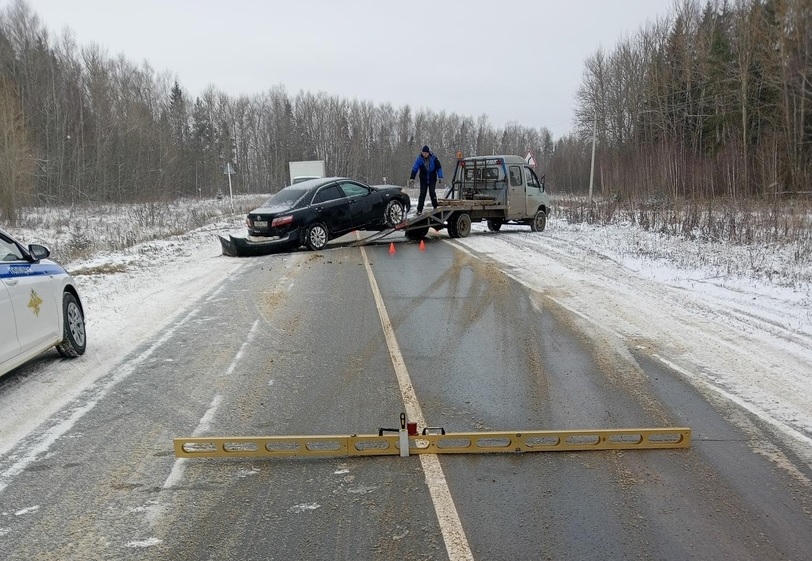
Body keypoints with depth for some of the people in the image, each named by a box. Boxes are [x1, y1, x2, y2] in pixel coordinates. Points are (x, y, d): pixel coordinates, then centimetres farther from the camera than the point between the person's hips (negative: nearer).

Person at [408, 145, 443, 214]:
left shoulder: (433, 158, -9)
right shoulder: (419, 159, -8)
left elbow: (439, 167, 1)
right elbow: (414, 169, -11)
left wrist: (440, 177, -3)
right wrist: (412, 178, -18)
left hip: (432, 179, -1)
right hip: (423, 179, 1)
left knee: (432, 192, -12)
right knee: (422, 194, -3)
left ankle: (435, 206, 6)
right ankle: (419, 210, -2)